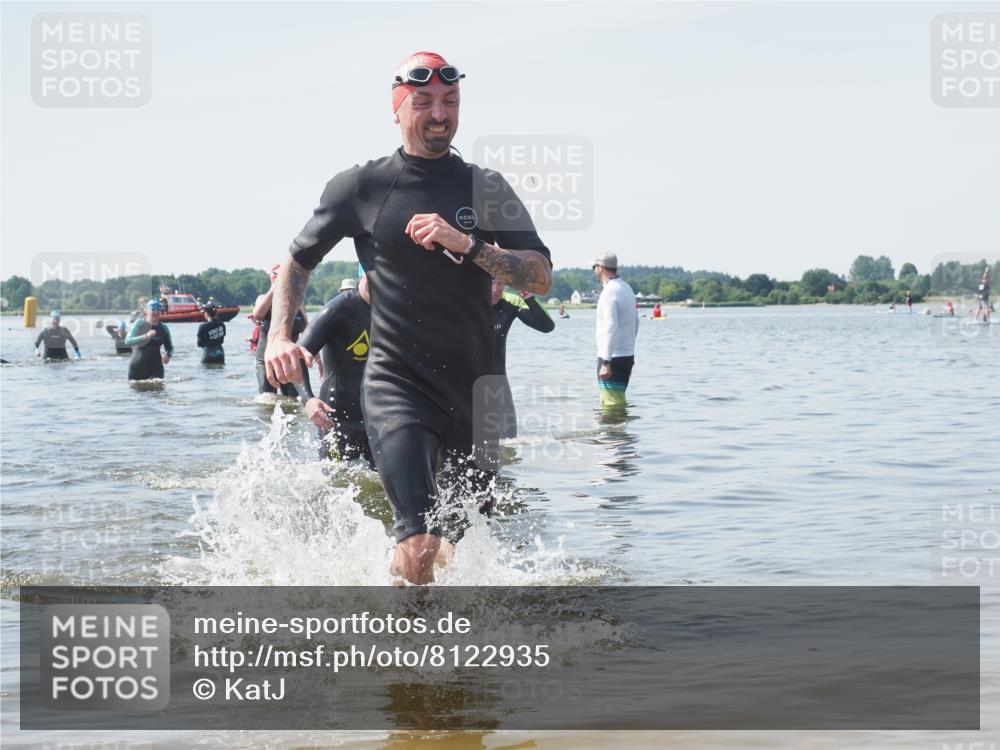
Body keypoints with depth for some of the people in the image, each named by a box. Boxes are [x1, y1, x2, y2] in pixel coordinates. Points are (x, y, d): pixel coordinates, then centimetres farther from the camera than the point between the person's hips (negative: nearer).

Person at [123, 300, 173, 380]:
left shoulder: (163, 328, 4)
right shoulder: (139, 324, -4)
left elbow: (170, 348, 15)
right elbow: (127, 341, -16)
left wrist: (168, 355, -10)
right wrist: (146, 336, -30)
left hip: (155, 367, 1)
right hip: (137, 367, -1)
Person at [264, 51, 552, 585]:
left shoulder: (486, 190, 5)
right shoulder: (360, 186, 1)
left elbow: (541, 278, -4)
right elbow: (297, 262, 12)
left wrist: (466, 244, -18)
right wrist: (279, 336, -4)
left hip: (474, 389, 4)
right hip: (397, 385, -3)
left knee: (464, 550, 15)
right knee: (421, 544, -21)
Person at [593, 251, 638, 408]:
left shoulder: (609, 292, -16)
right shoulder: (627, 288, 13)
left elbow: (611, 329, -24)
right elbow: (635, 323, 22)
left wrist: (606, 362, -25)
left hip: (613, 358, -9)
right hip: (628, 355, 9)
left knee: (613, 405, -9)